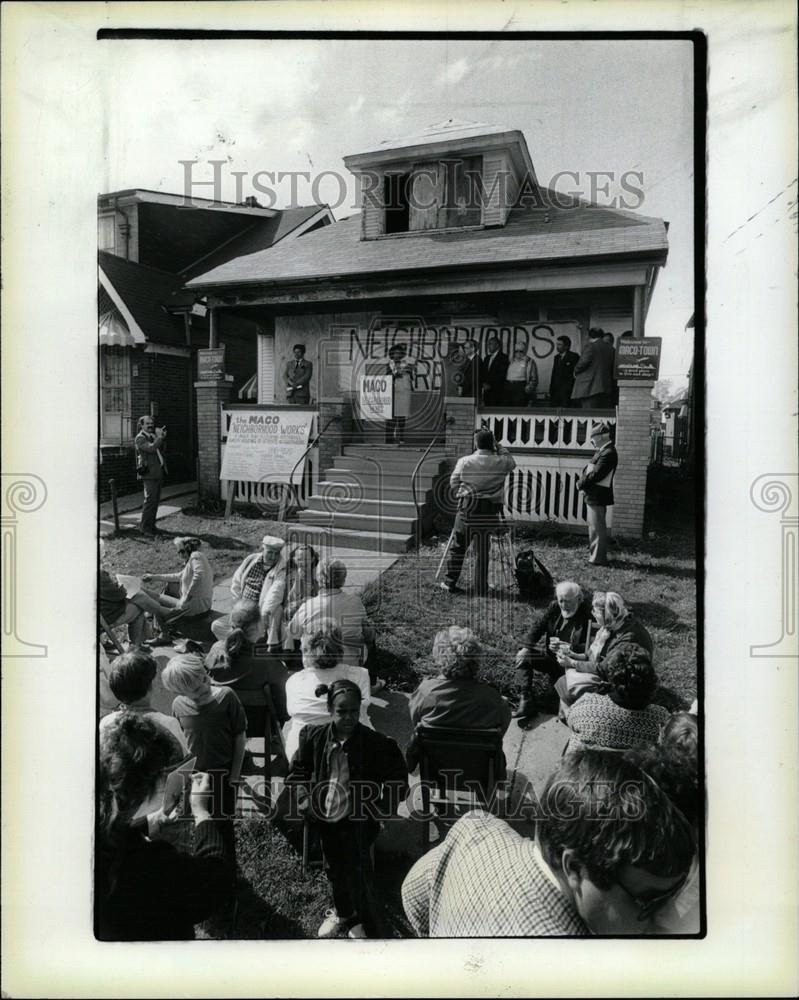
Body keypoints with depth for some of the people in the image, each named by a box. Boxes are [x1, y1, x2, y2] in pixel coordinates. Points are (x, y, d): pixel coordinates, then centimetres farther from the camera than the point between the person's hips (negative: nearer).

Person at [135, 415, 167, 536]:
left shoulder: (152, 436, 18)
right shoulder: (140, 438, -7)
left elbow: (160, 451, 16)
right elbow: (151, 448, -21)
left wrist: (163, 437, 4)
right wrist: (160, 437, -15)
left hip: (157, 473, 8)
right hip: (148, 474, -8)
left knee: (155, 500, 9)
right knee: (150, 499, -12)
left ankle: (151, 525, 16)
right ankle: (145, 527, -7)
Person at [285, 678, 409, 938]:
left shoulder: (376, 743, -14)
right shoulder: (314, 737, -7)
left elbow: (398, 783, -3)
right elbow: (297, 772, 9)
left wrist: (379, 811, -11)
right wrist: (306, 801, -3)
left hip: (357, 819, -4)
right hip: (326, 817, 4)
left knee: (357, 872, -4)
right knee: (334, 868, 20)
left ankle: (368, 926, 21)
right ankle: (342, 913, 47)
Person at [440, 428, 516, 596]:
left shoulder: (464, 462, -2)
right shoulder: (500, 462, -2)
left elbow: (453, 484, 5)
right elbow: (512, 461, 21)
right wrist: (497, 446, 17)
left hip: (467, 511, 0)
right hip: (490, 514, 1)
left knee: (458, 547, 11)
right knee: (483, 552, 9)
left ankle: (450, 583, 16)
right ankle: (481, 587, 14)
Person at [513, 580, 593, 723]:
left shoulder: (588, 614, -18)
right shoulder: (554, 607, 1)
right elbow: (538, 626, 6)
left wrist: (565, 647, -36)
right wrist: (526, 647, -8)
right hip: (552, 657, 7)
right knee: (522, 657, -7)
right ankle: (525, 703, -15)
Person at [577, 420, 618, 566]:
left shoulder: (608, 453, -18)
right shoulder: (601, 451, 13)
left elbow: (596, 475, -23)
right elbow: (588, 469, 15)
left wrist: (581, 484, -12)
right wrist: (582, 481, -2)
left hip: (597, 497, -10)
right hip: (593, 496, 10)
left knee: (597, 528, -3)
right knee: (594, 526, 19)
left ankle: (598, 558, 3)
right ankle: (594, 553, 30)